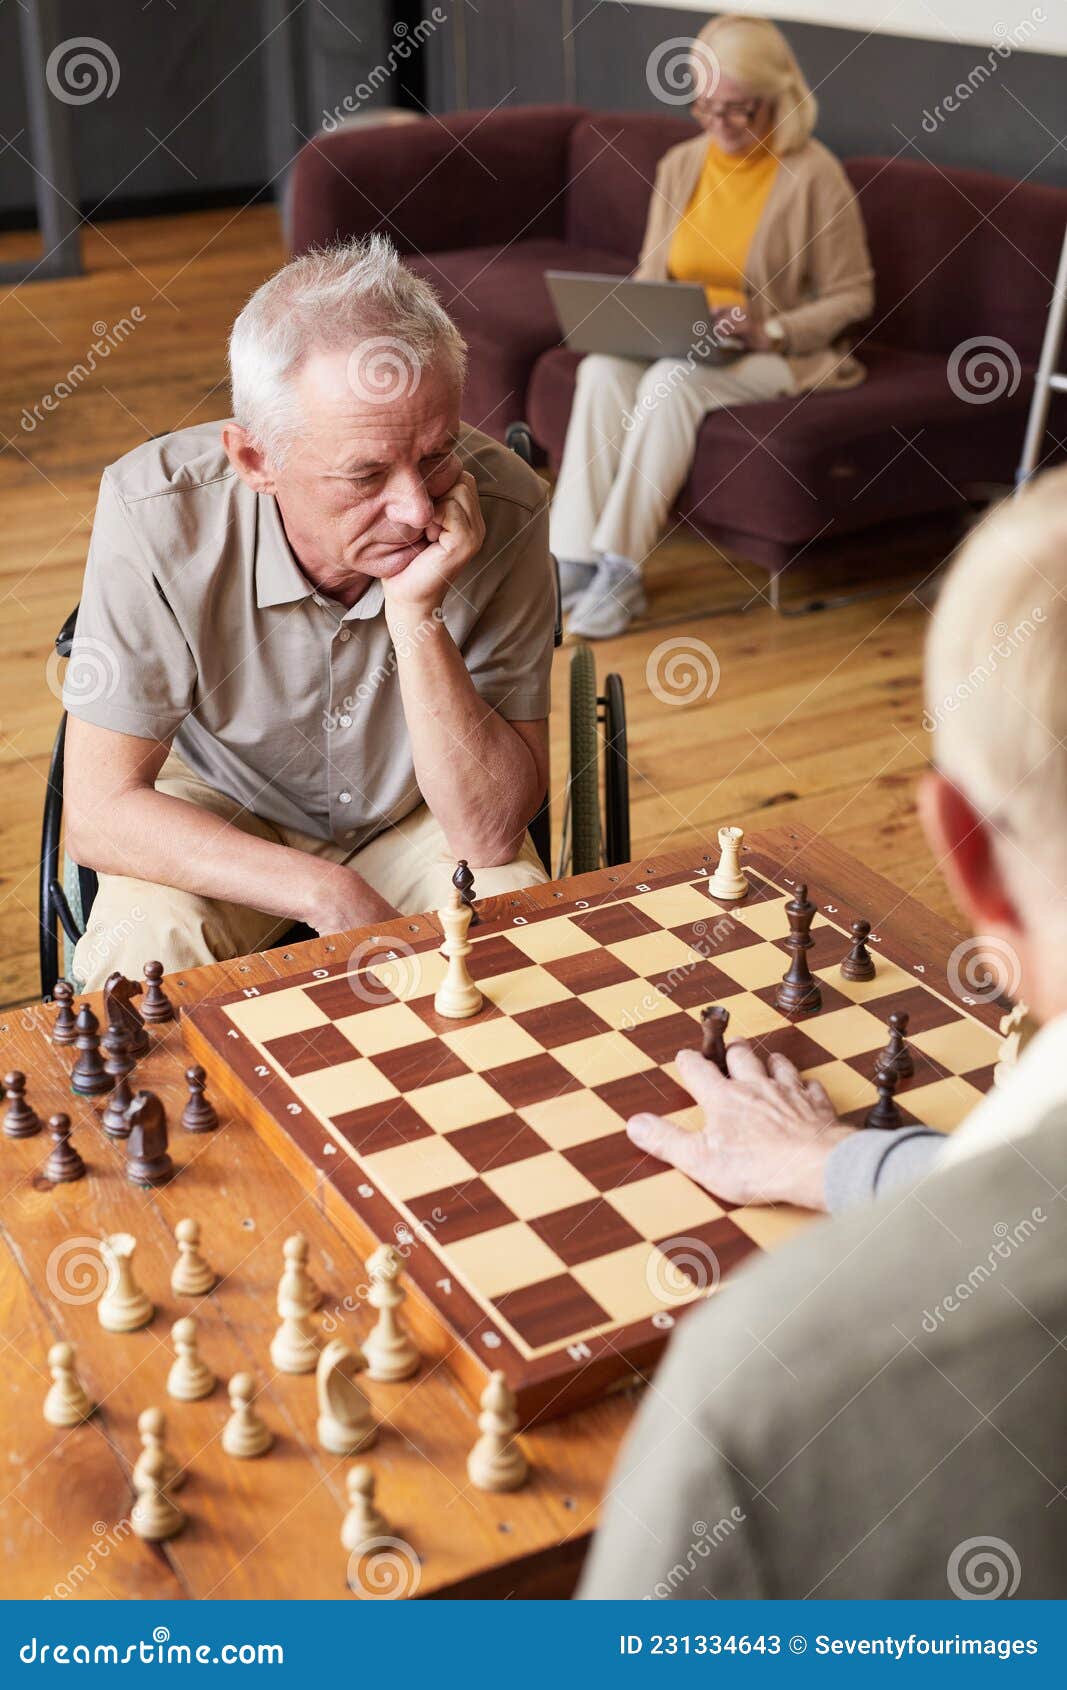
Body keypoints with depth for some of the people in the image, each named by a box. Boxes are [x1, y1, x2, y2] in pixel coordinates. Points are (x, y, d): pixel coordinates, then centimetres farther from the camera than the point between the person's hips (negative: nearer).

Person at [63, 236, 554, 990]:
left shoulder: (504, 509, -28)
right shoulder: (158, 512, -29)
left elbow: (489, 836, -26)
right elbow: (102, 809, -23)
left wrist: (418, 614, -38)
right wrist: (330, 897, -31)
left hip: (418, 814, 1)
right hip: (219, 818, 0)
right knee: (143, 954, -29)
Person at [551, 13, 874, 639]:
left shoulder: (814, 175, -8)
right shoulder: (681, 165, 8)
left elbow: (852, 296, -5)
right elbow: (650, 275, 17)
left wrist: (771, 331, -19)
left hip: (781, 354, -5)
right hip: (678, 345, 5)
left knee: (673, 382, -34)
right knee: (601, 369, -27)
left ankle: (622, 569, -30)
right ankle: (575, 558, -29)